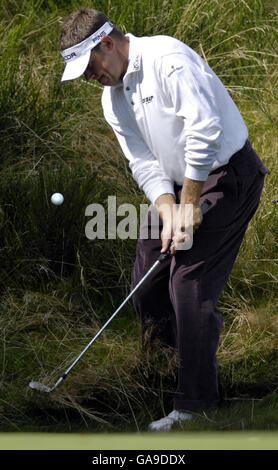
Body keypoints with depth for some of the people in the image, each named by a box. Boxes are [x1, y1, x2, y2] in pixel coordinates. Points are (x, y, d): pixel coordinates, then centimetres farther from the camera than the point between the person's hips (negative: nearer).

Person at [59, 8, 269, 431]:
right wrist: (169, 211, -14)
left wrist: (190, 201, -21)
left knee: (189, 281, -13)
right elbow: (144, 163, 3)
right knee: (147, 284, 5)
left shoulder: (167, 59, -21)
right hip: (181, 184, 9)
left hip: (227, 175, -9)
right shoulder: (112, 99, 7)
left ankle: (195, 404, -5)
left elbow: (205, 129, -27)